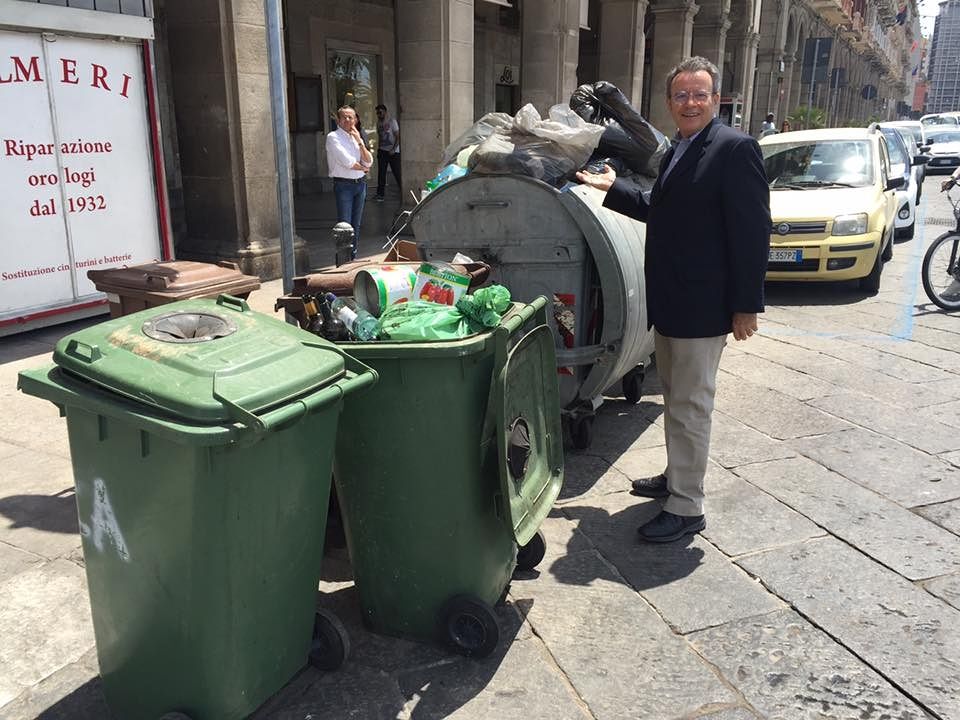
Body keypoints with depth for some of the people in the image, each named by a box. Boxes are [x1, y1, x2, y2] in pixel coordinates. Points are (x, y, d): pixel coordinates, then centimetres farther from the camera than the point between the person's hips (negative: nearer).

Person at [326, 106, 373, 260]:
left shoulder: (357, 137, 14)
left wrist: (360, 141, -4)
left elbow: (368, 162, 4)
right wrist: (363, 168, 1)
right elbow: (347, 161, -15)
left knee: (356, 224, 11)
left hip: (360, 183, 6)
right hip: (343, 184, -6)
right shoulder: (333, 137, -6)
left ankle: (353, 256, 20)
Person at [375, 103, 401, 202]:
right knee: (381, 173, 3)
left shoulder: (392, 121, -6)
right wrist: (378, 149, 10)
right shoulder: (378, 123, 12)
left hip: (393, 151, -5)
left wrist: (393, 149, -17)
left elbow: (398, 137, -9)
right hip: (382, 151, 5)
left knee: (397, 172, -4)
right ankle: (380, 194, 7)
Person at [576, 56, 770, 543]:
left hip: (702, 307, -9)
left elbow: (753, 230, -16)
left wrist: (746, 304, -18)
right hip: (668, 303, 9)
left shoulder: (735, 149, -13)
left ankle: (686, 508, 10)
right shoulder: (676, 151, 14)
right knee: (675, 399, 20)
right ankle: (676, 477, 37)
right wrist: (614, 188, 19)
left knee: (690, 407, -2)